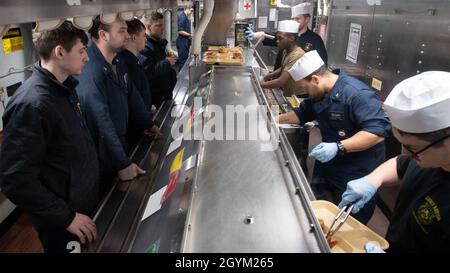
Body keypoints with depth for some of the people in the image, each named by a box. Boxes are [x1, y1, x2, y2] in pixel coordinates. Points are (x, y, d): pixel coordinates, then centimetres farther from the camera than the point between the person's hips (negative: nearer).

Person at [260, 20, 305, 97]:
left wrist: (258, 85, -20)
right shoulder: (286, 50, 4)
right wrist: (269, 75, 4)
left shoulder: (297, 55, -24)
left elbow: (281, 81, -26)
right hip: (288, 95, 8)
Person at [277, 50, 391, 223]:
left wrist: (338, 147, -37)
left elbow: (378, 131, -31)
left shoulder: (357, 94, -25)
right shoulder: (320, 93, 6)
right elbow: (303, 113, 21)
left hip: (357, 176, -9)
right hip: (328, 168, 9)